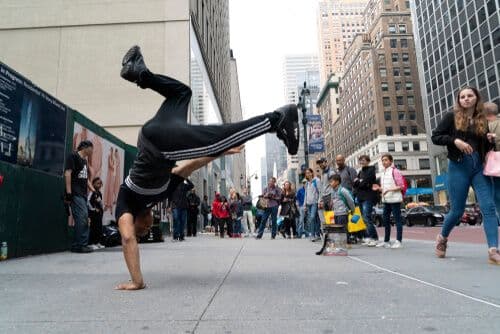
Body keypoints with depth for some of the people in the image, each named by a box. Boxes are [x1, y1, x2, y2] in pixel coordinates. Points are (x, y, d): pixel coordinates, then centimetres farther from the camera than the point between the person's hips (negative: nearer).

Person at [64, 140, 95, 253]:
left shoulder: (84, 160, 21)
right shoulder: (73, 156, -3)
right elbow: (67, 173, -11)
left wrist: (94, 191, 16)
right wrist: (68, 193, -18)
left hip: (83, 194, 9)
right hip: (75, 194, -9)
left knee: (83, 219, 6)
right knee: (82, 218, -12)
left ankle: (76, 245, 12)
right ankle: (81, 244, -6)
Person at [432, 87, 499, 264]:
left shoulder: (482, 120, 14)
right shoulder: (452, 117, 3)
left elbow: (486, 147, 20)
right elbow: (435, 137, -3)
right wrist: (455, 140, -17)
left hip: (479, 167, 4)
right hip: (458, 167, -4)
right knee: (457, 210, 3)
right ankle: (442, 238, 28)